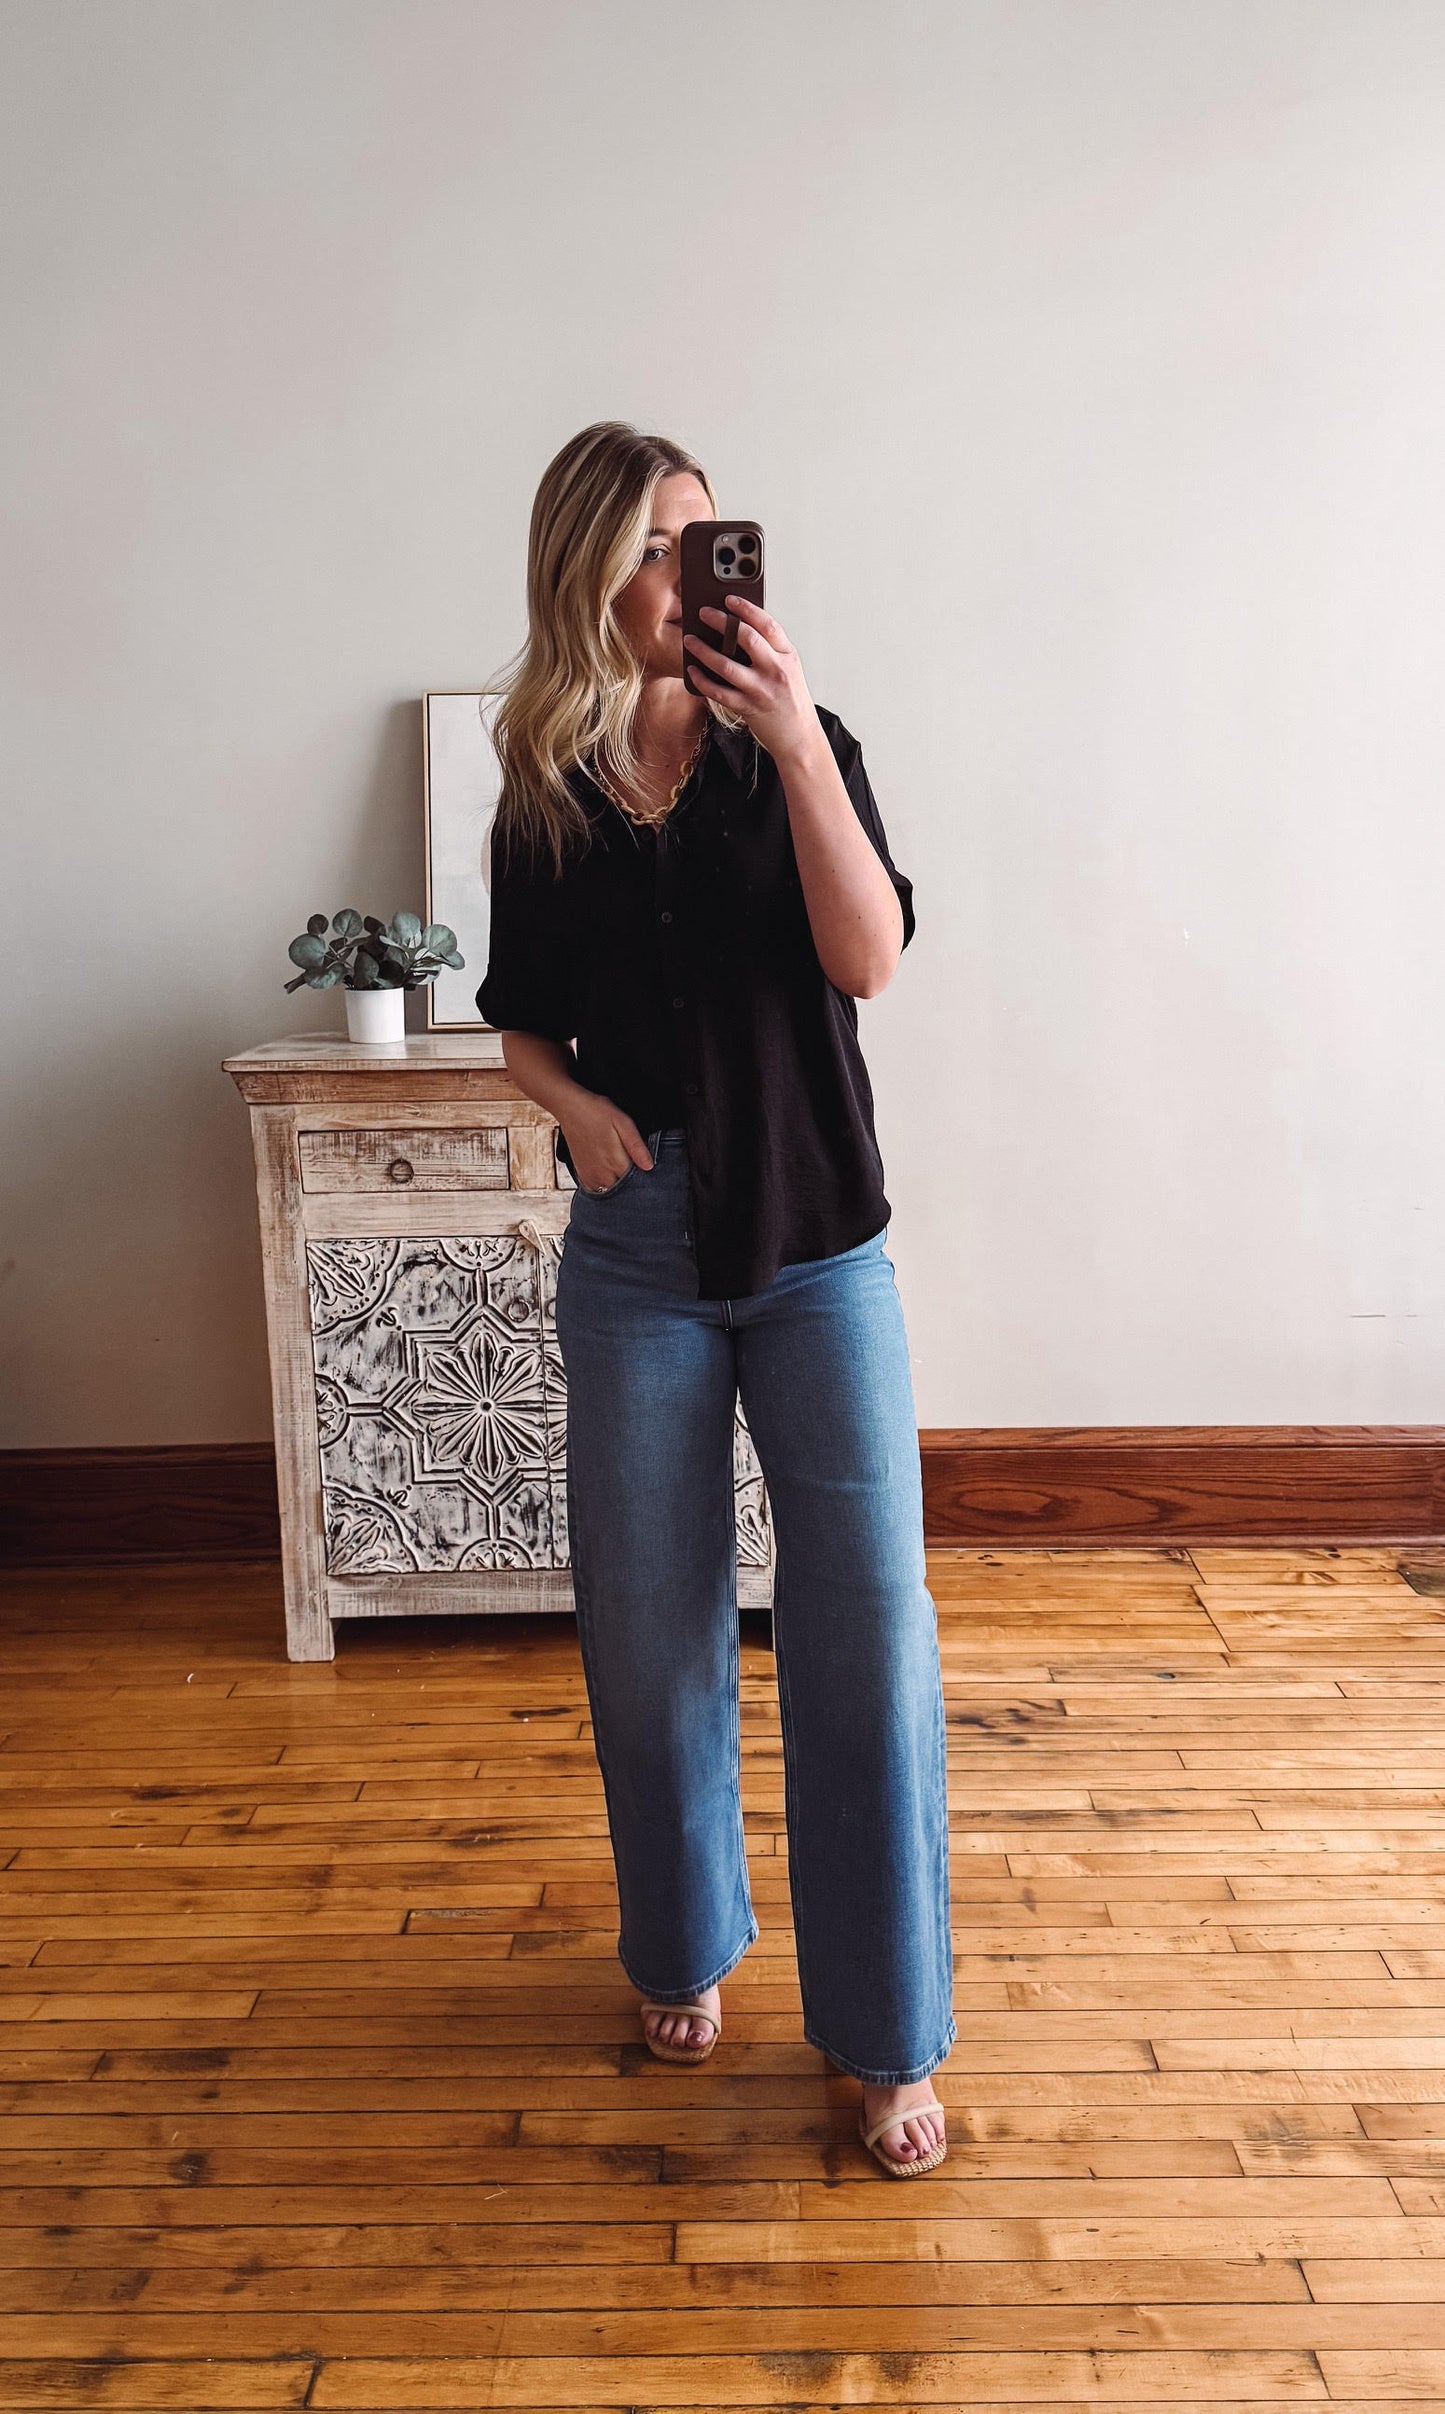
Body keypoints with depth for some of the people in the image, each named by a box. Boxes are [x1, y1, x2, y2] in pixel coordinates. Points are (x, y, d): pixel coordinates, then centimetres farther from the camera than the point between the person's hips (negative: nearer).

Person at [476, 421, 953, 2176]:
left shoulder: (799, 748, 0)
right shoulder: (544, 795, 5)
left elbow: (868, 956, -14)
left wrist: (799, 742, -22)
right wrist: (573, 1102, -7)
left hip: (817, 1239, -1)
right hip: (637, 1242, 2)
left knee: (869, 1628, -2)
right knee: (650, 1620, 11)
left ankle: (887, 2035, 16)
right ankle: (686, 1945, 36)